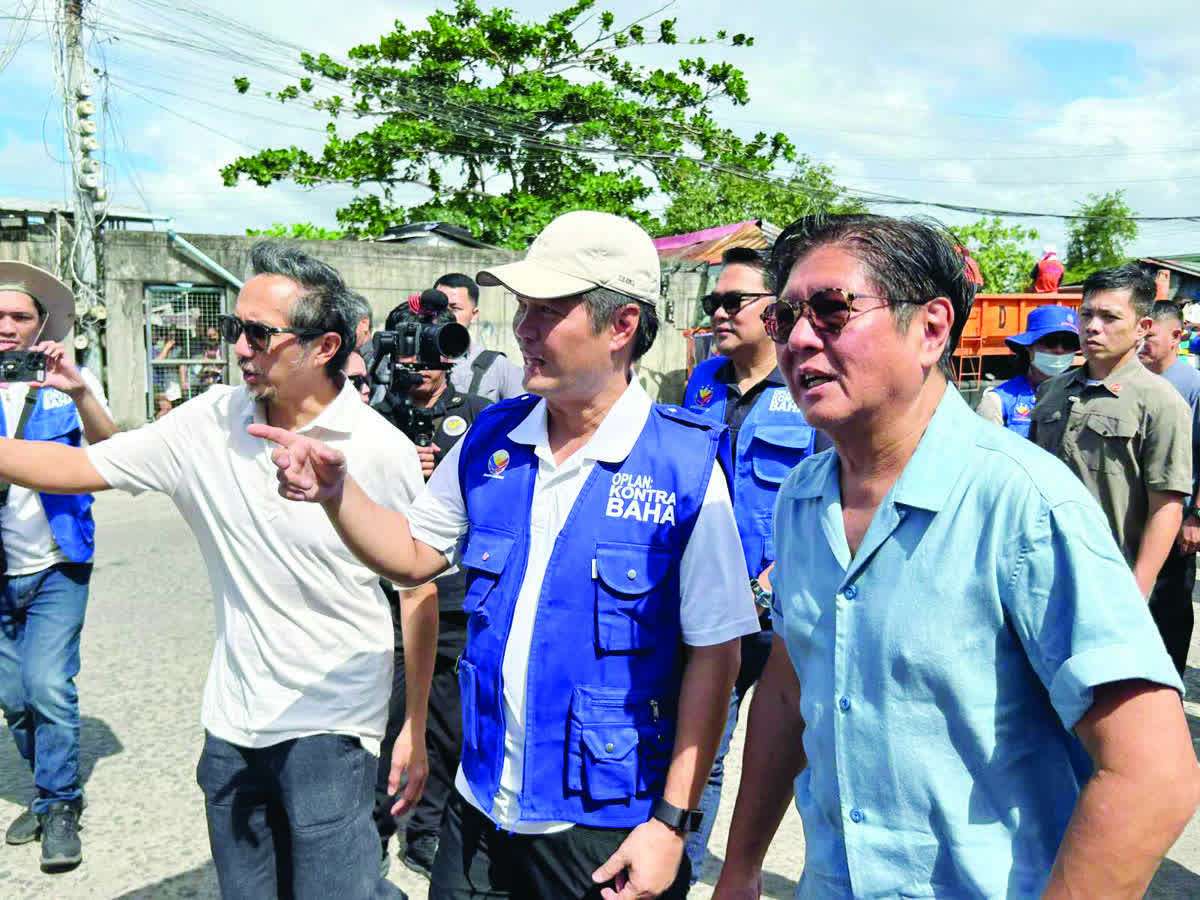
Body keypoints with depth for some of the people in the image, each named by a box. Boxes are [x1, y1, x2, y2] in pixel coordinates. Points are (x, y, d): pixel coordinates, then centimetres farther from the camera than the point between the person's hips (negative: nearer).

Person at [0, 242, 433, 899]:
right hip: (231, 723, 5)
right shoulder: (211, 422, -3)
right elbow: (80, 468, 1)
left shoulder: (383, 449, -14)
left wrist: (416, 727, -4)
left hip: (331, 727, -5)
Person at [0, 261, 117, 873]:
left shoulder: (70, 382, -1)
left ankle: (59, 808, 5)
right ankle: (51, 793, 28)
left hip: (56, 569, -3)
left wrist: (79, 392, -32)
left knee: (49, 688, -11)